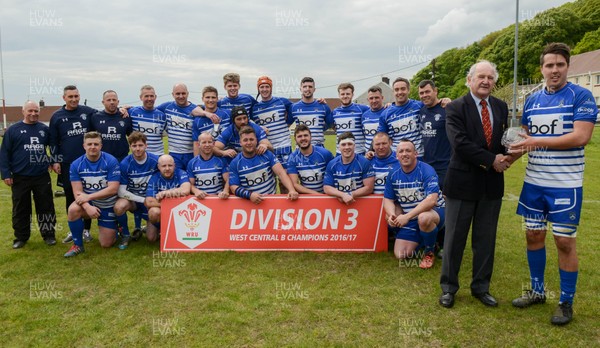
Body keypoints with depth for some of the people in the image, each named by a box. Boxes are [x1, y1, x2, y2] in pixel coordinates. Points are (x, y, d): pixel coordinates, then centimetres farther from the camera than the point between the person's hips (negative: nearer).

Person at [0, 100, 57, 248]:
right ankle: (21, 237, 21)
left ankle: (48, 235, 17)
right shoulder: (13, 130, -1)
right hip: (20, 178, -1)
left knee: (46, 207, 6)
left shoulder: (45, 129, 6)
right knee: (21, 209, 9)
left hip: (42, 177, 2)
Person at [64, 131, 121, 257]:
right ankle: (78, 245, -10)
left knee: (106, 244, -1)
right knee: (73, 210, -33)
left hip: (108, 205, -2)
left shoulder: (111, 161, -18)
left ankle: (114, 227, 36)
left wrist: (89, 196, -25)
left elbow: (113, 189, -22)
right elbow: (77, 192, -12)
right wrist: (87, 207, -30)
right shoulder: (76, 165, -9)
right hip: (88, 203, 2)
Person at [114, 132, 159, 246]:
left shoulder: (155, 161, -14)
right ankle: (125, 235, -7)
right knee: (119, 207, -36)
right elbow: (121, 191, -16)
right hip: (133, 199, 0)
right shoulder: (125, 164, -16)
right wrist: (143, 200, -22)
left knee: (152, 237, -6)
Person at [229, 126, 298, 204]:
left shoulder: (267, 154, 2)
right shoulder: (235, 163, 2)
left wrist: (292, 190, -23)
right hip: (250, 202, 1)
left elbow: (281, 173, -7)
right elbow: (233, 186, 0)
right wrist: (249, 194, -18)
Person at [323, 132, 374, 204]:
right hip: (338, 202, 1)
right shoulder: (332, 164, 5)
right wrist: (343, 195, -14)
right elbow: (326, 188, 1)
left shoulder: (364, 163, -2)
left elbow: (369, 188, -4)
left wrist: (349, 195, -11)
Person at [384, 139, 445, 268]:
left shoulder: (426, 170, -19)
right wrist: (392, 215, -18)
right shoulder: (393, 174, -2)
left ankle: (430, 252, -11)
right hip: (409, 219, 5)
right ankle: (420, 241, 26)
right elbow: (388, 199, 5)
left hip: (433, 211, -5)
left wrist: (407, 216, -35)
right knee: (401, 255, -7)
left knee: (423, 218, -41)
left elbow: (431, 200, -30)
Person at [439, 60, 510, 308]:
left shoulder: (501, 107, 9)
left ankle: (481, 287, 27)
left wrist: (503, 157, -9)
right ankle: (448, 287, 20)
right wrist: (492, 160, -17)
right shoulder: (456, 108, -7)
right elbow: (460, 143, -18)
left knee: (486, 239, 12)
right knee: (454, 238, 6)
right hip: (463, 183, -4)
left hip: (492, 183, 5)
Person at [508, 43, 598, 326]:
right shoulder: (532, 100, 9)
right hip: (534, 182, 5)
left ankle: (566, 302, 20)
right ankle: (537, 291, 29)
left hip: (565, 183, -5)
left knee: (564, 241, 3)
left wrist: (538, 142, -17)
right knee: (533, 235, 11)